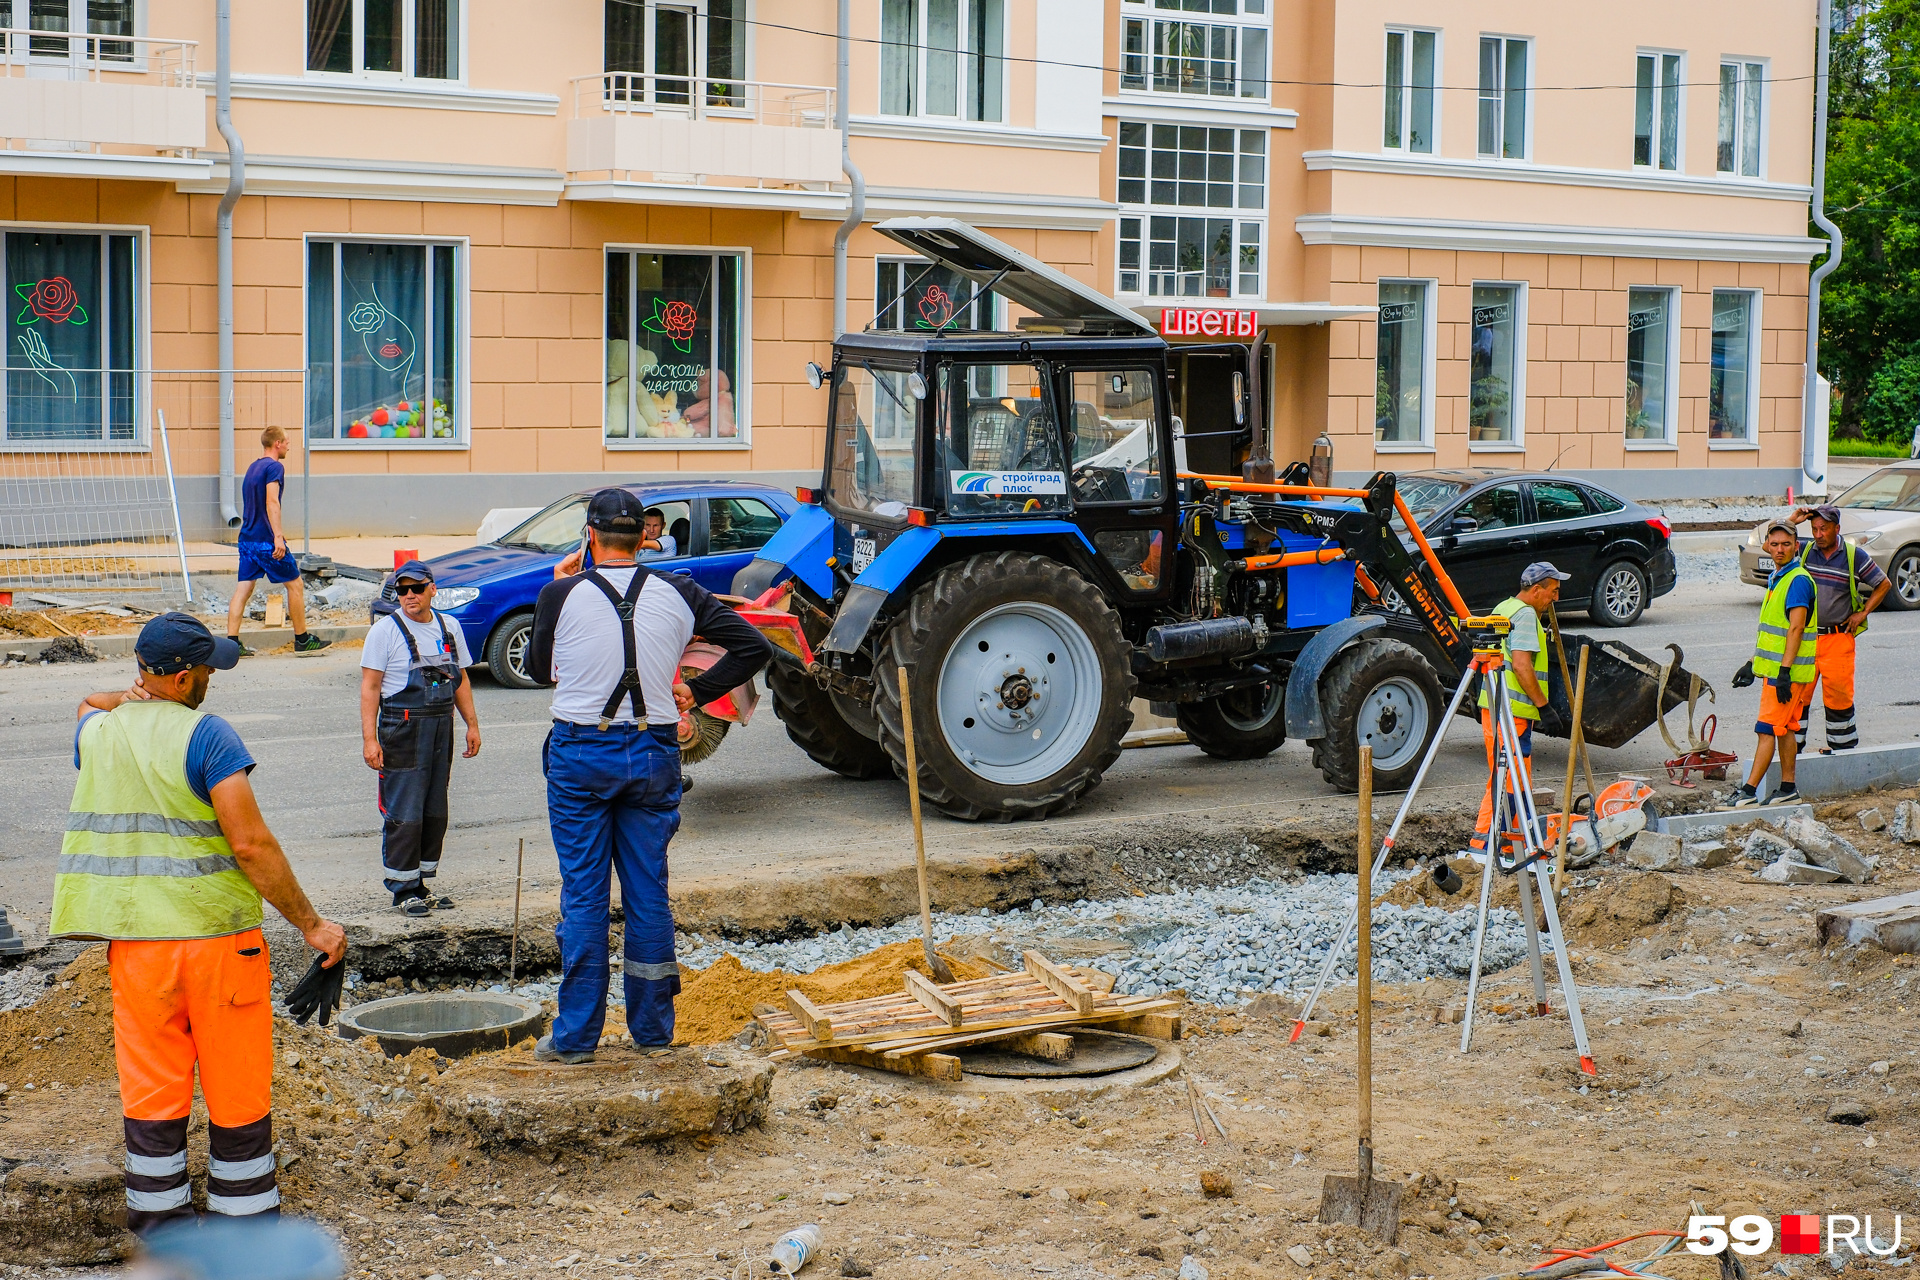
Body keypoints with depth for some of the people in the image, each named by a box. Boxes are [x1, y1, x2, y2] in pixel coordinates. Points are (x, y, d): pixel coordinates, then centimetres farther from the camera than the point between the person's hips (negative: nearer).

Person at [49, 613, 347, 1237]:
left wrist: (133, 697, 12)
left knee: (151, 1084, 12)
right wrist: (310, 923, -13)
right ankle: (244, 1212, 16)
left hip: (134, 939, 5)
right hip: (217, 934, -5)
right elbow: (250, 844, -19)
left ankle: (157, 1214, 17)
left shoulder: (96, 733, 6)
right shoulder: (206, 735, -13)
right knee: (237, 1085, 7)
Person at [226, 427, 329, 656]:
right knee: (295, 584, 4)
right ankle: (302, 639, 10)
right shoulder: (274, 467, -10)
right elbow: (272, 502, -21)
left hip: (247, 538, 8)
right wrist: (278, 536, -25)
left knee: (243, 588, 4)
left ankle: (232, 642, -4)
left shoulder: (253, 467, 18)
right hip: (266, 540, -8)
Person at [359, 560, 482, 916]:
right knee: (404, 813, -6)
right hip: (402, 727, -6)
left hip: (442, 726, 6)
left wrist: (472, 724, 13)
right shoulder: (385, 630, -5)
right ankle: (404, 890, 2)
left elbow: (461, 679, 19)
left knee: (435, 811, 9)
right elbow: (370, 687, -8)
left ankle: (422, 883, 18)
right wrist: (369, 738, -15)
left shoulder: (449, 627, 12)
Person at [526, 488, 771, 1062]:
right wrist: (695, 692, 8)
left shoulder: (562, 595, -7)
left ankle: (575, 1036, 7)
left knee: (582, 894, 4)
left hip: (580, 755, -2)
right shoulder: (678, 594, 0)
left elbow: (539, 669, 9)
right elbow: (754, 647, 3)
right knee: (648, 892, 11)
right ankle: (653, 1029, 18)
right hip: (654, 753, 2)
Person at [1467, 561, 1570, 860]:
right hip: (1512, 711, -10)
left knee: (1503, 777, 14)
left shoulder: (1503, 609, 19)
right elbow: (1522, 665, -22)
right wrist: (1542, 702, -16)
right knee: (1510, 779, -8)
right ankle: (1484, 845, -9)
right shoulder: (1525, 615, -13)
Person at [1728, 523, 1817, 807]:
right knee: (1784, 728, 12)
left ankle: (1749, 791, -10)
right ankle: (1788, 789, 18)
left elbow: (1795, 629, -22)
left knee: (1767, 729, -9)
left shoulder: (1798, 581, -16)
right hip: (1773, 667, 10)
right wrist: (1752, 664, 23)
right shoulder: (1776, 578, 15)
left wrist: (1784, 671, -26)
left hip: (1787, 671, -10)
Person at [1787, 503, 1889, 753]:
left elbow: (1884, 585, 9)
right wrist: (1792, 521, -6)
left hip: (1839, 637, -2)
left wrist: (1863, 612, 1)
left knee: (1839, 693, 0)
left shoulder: (1855, 557, -1)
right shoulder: (1804, 551, 4)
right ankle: (1794, 749, 8)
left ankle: (1843, 746, 14)